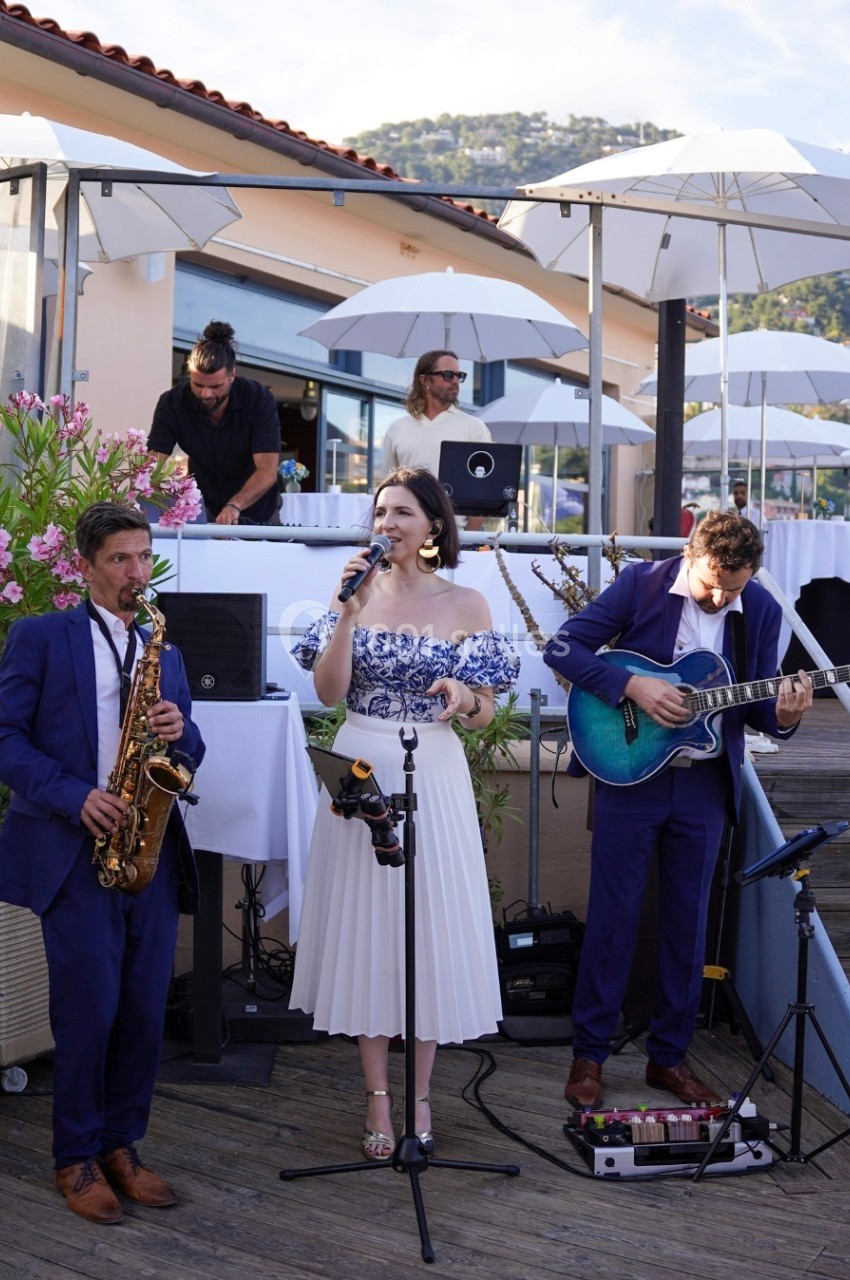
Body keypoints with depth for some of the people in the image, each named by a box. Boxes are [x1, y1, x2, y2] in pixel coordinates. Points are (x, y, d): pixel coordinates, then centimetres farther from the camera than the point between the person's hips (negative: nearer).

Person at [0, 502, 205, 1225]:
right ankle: (76, 1158, 13)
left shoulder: (164, 654, 18)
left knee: (145, 1011, 5)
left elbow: (188, 756, 18)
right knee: (89, 1008, -5)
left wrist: (179, 732, -5)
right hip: (73, 849, -4)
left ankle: (121, 1145, 22)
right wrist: (75, 796, -16)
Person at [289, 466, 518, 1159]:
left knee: (432, 926, 4)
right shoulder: (358, 591, 5)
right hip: (361, 770, 1)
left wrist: (464, 697, -21)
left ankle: (419, 1094, 19)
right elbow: (329, 692, -5)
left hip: (434, 775, -1)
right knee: (365, 925, 4)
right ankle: (379, 1100, 15)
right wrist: (348, 611, -14)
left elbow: (486, 713, 1)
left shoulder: (466, 603, 2)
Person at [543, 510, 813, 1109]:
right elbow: (562, 647, -11)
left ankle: (670, 1056, 24)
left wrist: (782, 714, -17)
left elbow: (755, 703, 6)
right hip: (630, 773, -3)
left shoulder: (762, 610, -1)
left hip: (705, 784, 3)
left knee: (688, 922, 10)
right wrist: (633, 685, -22)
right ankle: (590, 1055, 14)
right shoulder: (641, 584, -9)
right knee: (613, 916, 2)